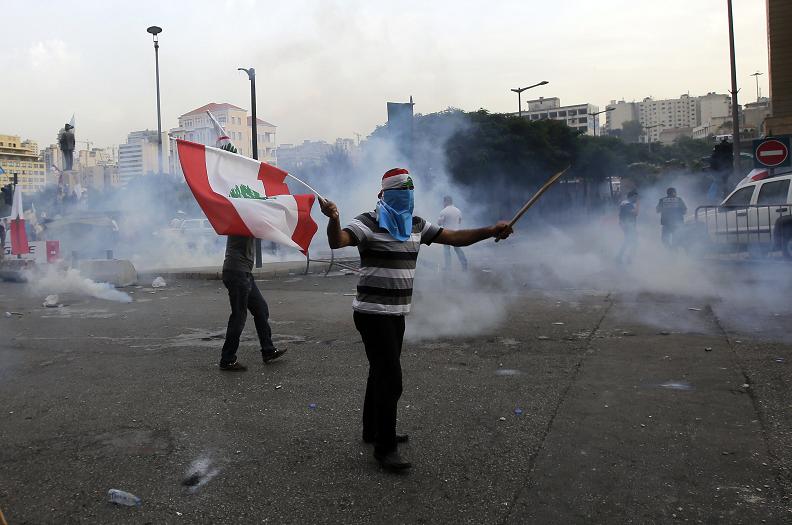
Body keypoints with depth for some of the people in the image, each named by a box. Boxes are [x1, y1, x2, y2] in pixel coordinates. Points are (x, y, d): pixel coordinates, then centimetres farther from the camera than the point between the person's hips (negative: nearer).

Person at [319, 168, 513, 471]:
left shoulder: (416, 225, 9)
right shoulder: (369, 223, -13)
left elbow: (455, 238, 8)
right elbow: (337, 242, -30)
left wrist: (491, 231, -4)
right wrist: (333, 219, -51)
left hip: (397, 313, 8)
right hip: (373, 314, -8)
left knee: (381, 373, 19)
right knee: (391, 379, -10)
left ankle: (372, 431, 35)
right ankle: (385, 448, 0)